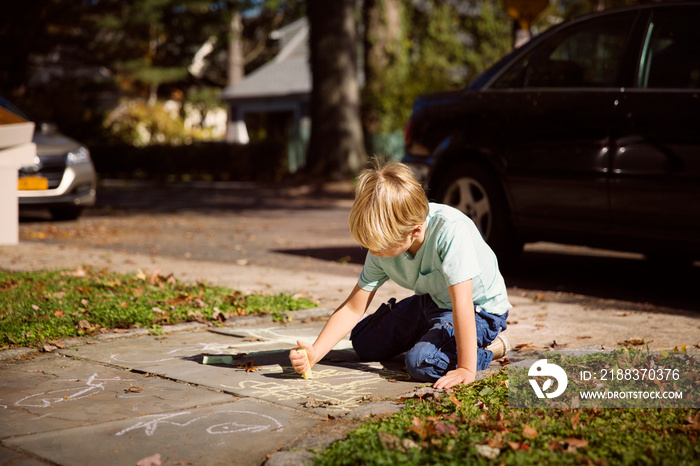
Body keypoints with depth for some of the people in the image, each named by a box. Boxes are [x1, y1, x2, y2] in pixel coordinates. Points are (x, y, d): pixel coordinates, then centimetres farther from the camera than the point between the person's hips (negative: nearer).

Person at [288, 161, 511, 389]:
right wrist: (314, 354, -22)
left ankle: (488, 346, -4)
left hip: (479, 309, -7)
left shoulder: (449, 230, -37)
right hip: (433, 301, 7)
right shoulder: (384, 244, -16)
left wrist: (467, 370, -37)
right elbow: (353, 308, -11)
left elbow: (462, 304, -37)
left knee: (423, 363, -30)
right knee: (363, 343, 13)